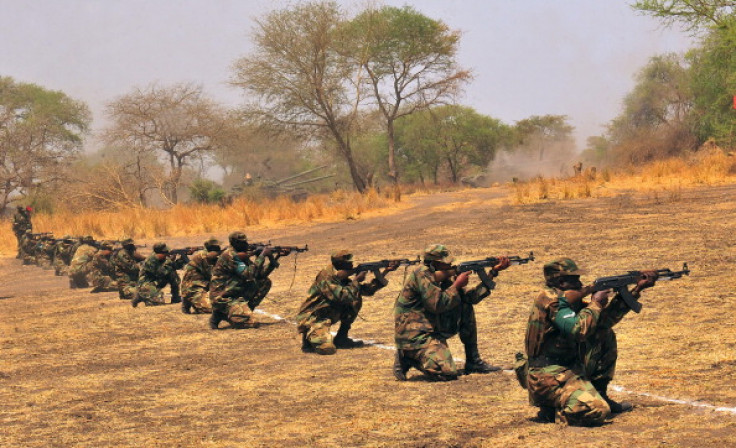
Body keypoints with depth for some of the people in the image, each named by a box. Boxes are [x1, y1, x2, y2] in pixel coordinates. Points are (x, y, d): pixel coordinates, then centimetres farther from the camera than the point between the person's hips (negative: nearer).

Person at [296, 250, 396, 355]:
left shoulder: (342, 279, 4)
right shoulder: (325, 278, -21)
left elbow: (368, 290, 7)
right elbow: (343, 296, -31)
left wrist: (385, 272, 0)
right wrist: (356, 280, -19)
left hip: (327, 318, 8)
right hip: (311, 319, -8)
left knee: (356, 300, -1)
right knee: (327, 349, -31)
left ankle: (341, 338, 6)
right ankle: (309, 337, 4)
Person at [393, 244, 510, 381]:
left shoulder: (443, 279, 10)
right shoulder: (422, 275, -15)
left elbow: (471, 297, 7)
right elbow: (438, 304, -23)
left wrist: (493, 272, 4)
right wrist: (457, 284, -12)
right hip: (414, 335, -9)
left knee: (466, 308, 5)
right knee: (447, 373, -23)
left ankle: (473, 361, 9)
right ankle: (407, 359, 0)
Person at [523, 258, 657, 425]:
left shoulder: (570, 300, 13)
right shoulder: (552, 299, -16)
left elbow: (604, 320, 19)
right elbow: (578, 330, -27)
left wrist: (637, 290, 16)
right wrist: (595, 303, -10)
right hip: (548, 378, -10)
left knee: (606, 336, 15)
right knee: (597, 411, -28)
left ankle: (598, 393, 18)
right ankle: (552, 408, -2)